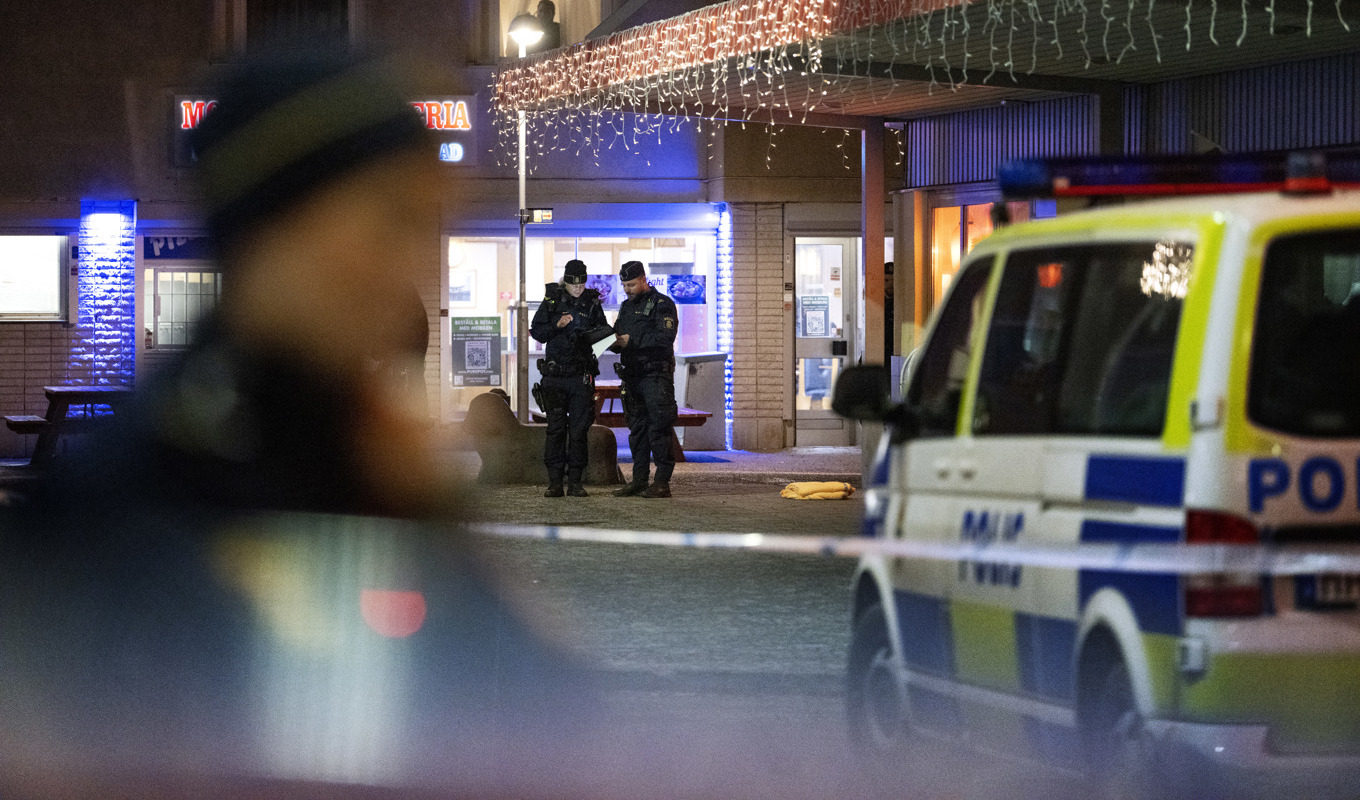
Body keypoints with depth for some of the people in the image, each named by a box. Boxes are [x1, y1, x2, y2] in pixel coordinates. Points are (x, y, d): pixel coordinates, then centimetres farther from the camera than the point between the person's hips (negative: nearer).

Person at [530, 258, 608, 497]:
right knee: (555, 428, -3)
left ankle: (575, 482, 7)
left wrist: (590, 336, -14)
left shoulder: (592, 303, 5)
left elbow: (604, 333, 8)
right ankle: (554, 482, 0)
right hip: (555, 376, -1)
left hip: (581, 376, 1)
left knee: (579, 430, 1)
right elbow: (537, 332, 3)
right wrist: (557, 326, -14)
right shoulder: (552, 301, 3)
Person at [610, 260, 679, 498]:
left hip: (656, 374, -8)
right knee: (637, 428, 9)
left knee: (659, 427, -9)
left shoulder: (662, 304, -4)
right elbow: (619, 337, 22)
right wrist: (613, 342, -3)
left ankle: (662, 482, -9)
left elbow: (665, 338, -17)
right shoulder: (626, 307, 19)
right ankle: (639, 480, 14)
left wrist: (632, 340, -18)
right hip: (632, 375, 8)